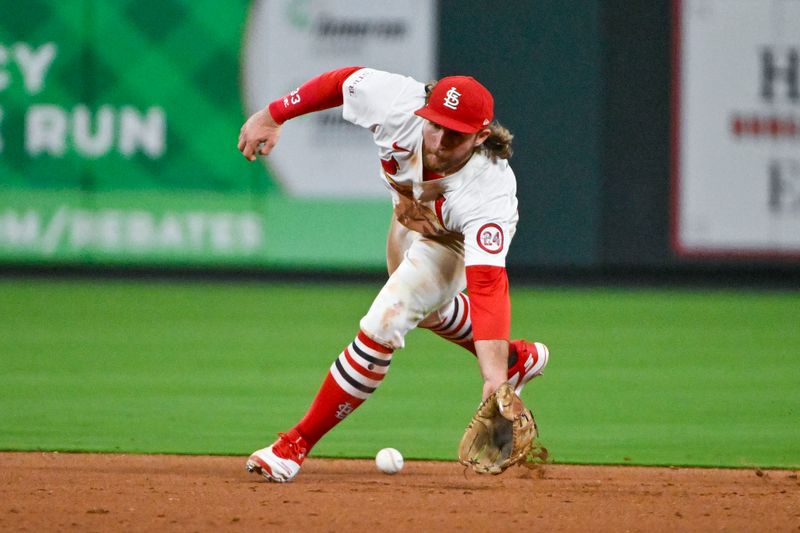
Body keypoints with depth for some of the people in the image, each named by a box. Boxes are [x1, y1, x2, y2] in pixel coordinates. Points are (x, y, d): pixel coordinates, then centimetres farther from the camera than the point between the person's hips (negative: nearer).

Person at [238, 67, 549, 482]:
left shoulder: (490, 192, -47)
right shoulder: (398, 104, -39)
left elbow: (487, 287, -53)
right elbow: (344, 81, -18)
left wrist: (493, 377, -60)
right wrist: (272, 116, -11)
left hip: (454, 243, -6)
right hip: (409, 215, 6)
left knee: (383, 326, -19)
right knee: (425, 308, 30)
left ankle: (298, 444, -4)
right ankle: (520, 359, 56)